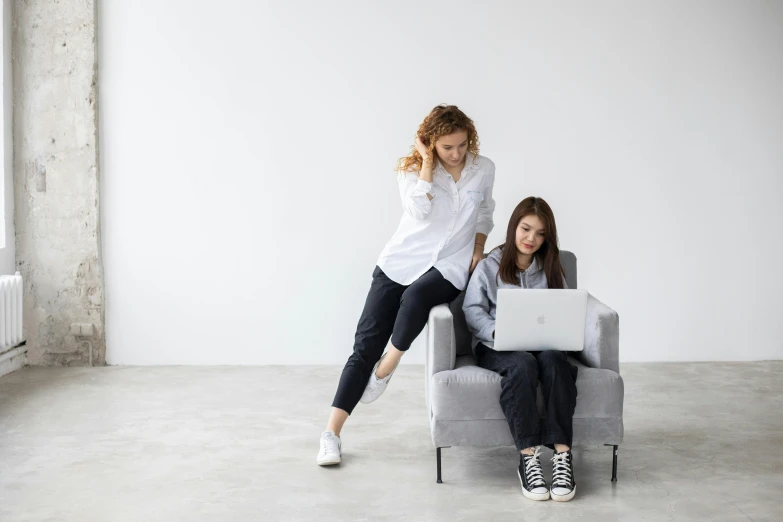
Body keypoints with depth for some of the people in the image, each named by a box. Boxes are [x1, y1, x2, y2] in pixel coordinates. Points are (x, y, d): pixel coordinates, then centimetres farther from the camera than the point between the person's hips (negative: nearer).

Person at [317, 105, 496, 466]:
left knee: (415, 297, -37)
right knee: (366, 344, -8)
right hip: (402, 260, 0)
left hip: (449, 266, 0)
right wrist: (427, 162, -17)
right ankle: (332, 433, -6)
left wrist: (478, 250, 9)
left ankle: (385, 370, -12)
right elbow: (419, 210, -20)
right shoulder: (412, 168, -2)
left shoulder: (483, 169, 3)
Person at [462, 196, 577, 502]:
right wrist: (497, 333, -17)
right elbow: (473, 309, 1)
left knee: (554, 360, -35)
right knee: (523, 364, -37)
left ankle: (562, 455, -40)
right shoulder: (489, 266, 9)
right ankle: (528, 458, -38)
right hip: (496, 348, -2)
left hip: (543, 344, 2)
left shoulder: (551, 269, 17)